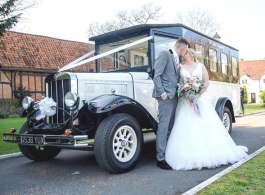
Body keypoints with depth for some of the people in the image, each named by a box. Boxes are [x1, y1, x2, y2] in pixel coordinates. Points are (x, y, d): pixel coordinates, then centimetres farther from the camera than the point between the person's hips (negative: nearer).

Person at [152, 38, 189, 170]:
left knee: (171, 127, 10)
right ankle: (161, 158, -4)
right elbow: (156, 74, -12)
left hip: (174, 96, 8)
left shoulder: (177, 60, 21)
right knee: (163, 126, -8)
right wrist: (162, 92, -17)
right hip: (166, 96, -8)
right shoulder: (165, 54, -4)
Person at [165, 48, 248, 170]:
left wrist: (197, 95, -12)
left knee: (206, 126, -4)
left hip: (200, 99, 0)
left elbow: (206, 82, 2)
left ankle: (210, 153, 6)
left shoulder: (200, 66, 8)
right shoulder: (181, 68, 10)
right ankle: (191, 157, -7)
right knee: (187, 128, -8)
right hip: (186, 101, 0)